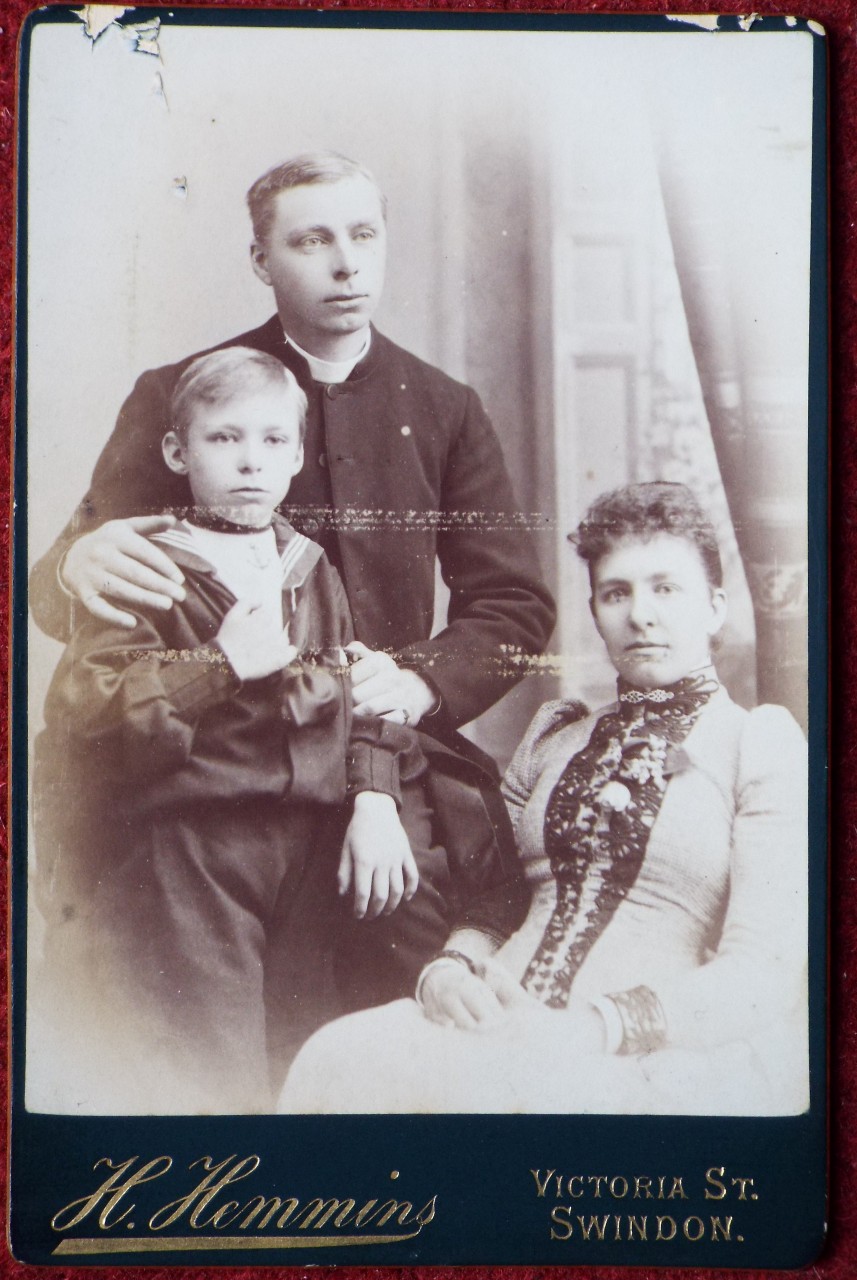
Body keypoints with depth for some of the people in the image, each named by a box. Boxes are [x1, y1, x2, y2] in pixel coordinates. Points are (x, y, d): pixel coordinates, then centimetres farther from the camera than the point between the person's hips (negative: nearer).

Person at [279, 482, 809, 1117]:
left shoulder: (764, 743, 5)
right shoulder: (554, 735, 22)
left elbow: (762, 974, -6)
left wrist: (592, 1029, -20)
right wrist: (451, 967, -4)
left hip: (674, 1056, -4)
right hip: (511, 1027, 5)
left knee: (471, 1081, -34)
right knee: (338, 1057, -25)